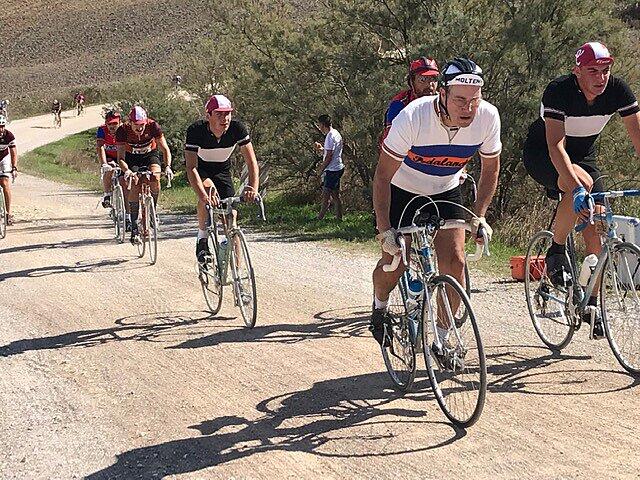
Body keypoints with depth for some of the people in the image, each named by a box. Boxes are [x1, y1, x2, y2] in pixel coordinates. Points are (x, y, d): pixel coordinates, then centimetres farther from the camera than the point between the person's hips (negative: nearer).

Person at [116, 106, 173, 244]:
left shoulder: (153, 126, -27)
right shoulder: (123, 130, -28)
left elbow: (165, 149, -23)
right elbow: (121, 157, -28)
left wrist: (167, 166, -40)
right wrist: (126, 170, -48)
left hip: (150, 154, 1)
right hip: (132, 157, 0)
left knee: (155, 178, -28)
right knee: (135, 187, -19)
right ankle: (134, 228, -14)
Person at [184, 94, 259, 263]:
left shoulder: (237, 128, -26)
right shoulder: (195, 131, -32)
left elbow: (251, 161, -27)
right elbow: (191, 167, -39)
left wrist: (253, 188, -45)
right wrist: (203, 197, -54)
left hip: (222, 171, 3)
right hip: (200, 169, -2)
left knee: (231, 215, -8)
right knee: (209, 190, -36)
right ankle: (202, 240, -18)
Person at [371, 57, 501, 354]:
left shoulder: (488, 117, -24)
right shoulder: (413, 117, -34)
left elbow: (490, 168, -4)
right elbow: (383, 175, -25)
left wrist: (479, 217, -10)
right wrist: (384, 229, -29)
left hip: (446, 192, 3)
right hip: (403, 192, -2)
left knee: (454, 262, -12)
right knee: (393, 262, -7)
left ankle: (443, 339, 3)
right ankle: (379, 308, 27)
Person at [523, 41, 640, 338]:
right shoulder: (558, 91, -30)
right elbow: (555, 145, -38)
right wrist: (576, 187, -51)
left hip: (583, 155, 5)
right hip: (541, 155, -4)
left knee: (597, 231, -8)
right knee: (583, 184, -36)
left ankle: (591, 303, 5)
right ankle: (556, 253, -16)